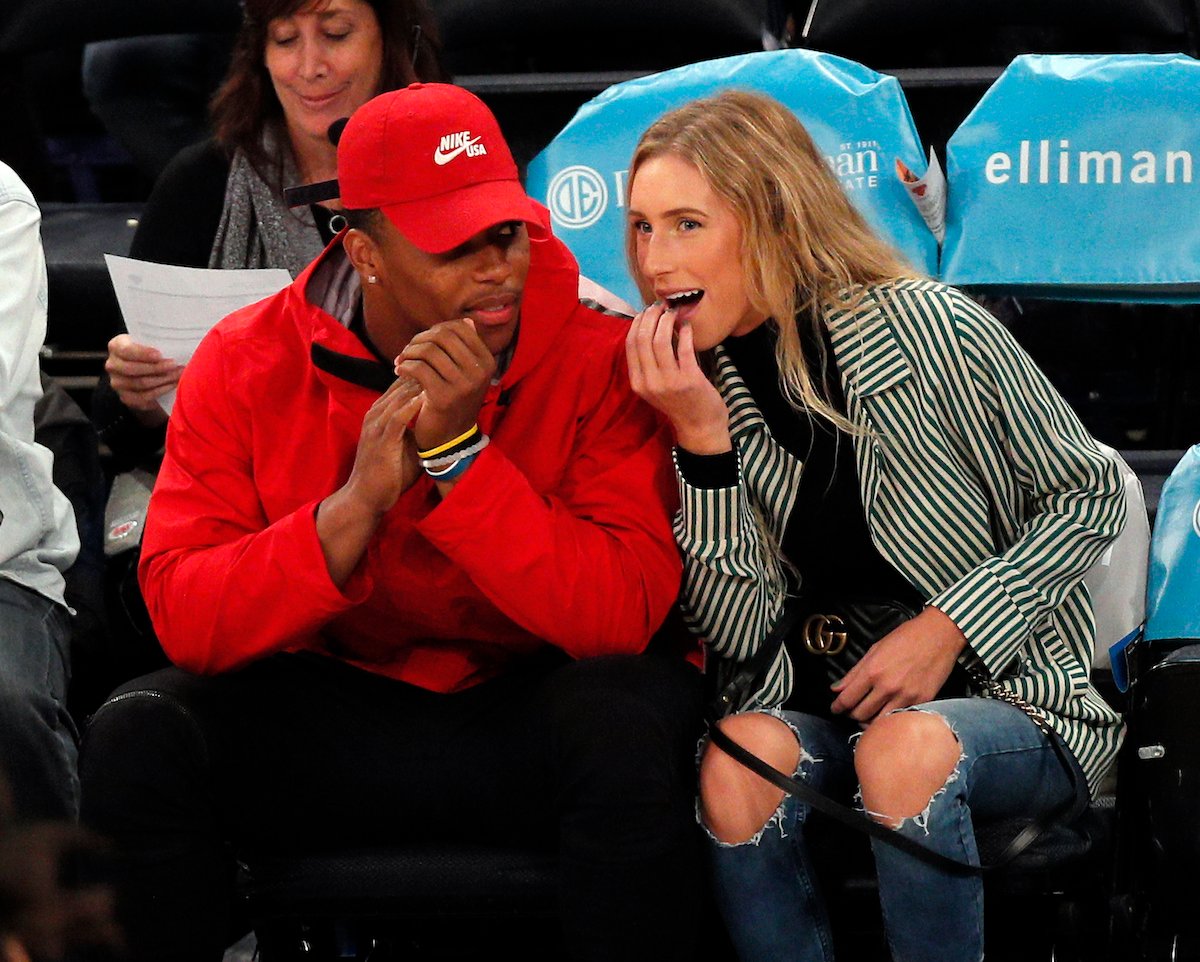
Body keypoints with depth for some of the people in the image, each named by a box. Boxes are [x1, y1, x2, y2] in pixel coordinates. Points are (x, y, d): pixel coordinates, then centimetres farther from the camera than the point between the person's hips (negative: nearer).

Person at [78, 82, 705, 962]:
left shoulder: (600, 358, -11)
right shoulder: (247, 363, -5)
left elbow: (624, 615, -21)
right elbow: (184, 617, -13)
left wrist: (460, 451, -28)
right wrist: (359, 500, -26)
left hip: (537, 704, -2)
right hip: (331, 711, 2)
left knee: (624, 717, -35)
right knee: (139, 733, -23)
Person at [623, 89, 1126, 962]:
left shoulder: (928, 329, -11)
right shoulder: (696, 385, 1)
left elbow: (1090, 496, -3)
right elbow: (736, 638, -5)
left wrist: (945, 630, -13)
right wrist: (704, 442, -16)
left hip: (1010, 693, -3)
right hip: (820, 708, 3)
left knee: (903, 747, -36)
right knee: (738, 758, -30)